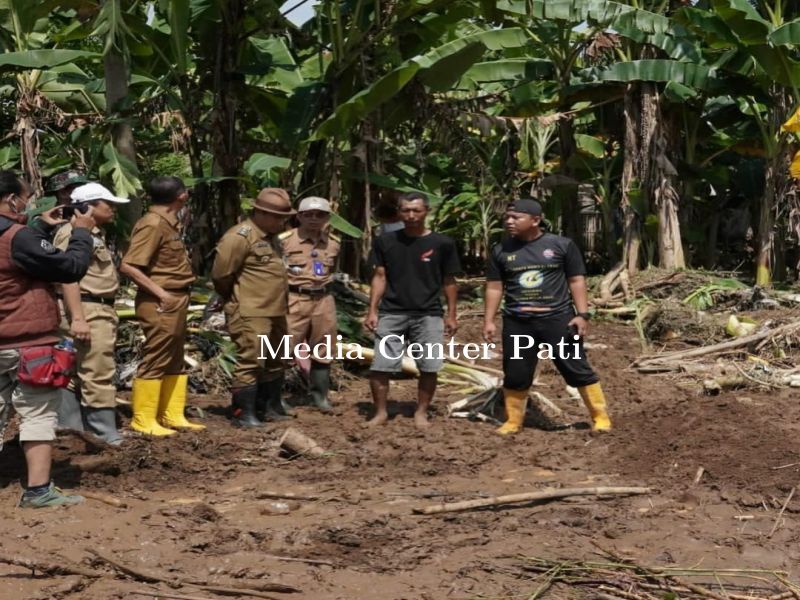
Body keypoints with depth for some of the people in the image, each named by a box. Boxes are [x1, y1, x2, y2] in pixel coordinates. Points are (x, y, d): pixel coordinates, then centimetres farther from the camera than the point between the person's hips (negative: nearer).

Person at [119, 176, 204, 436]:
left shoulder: (169, 223, 12)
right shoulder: (153, 224, -16)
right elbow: (128, 266, -22)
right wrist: (159, 292, -20)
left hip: (177, 300, 10)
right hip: (161, 303, -10)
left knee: (174, 361, 15)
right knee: (155, 361, -3)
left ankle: (172, 415, 24)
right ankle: (144, 419, 4)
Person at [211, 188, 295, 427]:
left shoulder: (271, 237, 15)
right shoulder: (240, 237, -17)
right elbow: (220, 274, -16)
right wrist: (234, 299, -1)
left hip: (274, 313, 10)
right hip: (251, 314, -10)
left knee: (274, 362, 17)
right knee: (250, 362, -9)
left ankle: (271, 407, 29)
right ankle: (243, 414, -2)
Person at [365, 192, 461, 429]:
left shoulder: (442, 243, -1)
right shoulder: (385, 241, 4)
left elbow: (449, 281, 5)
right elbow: (380, 277, 8)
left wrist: (451, 315, 4)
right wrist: (372, 310, 1)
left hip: (429, 315, -1)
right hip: (391, 314, 1)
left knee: (429, 368, -1)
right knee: (380, 366, -3)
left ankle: (421, 413, 16)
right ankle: (380, 412, 12)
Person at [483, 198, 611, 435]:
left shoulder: (562, 245, -1)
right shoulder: (501, 251, 6)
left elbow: (576, 281, 1)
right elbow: (494, 287, 10)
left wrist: (582, 314, -6)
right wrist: (489, 320, 4)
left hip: (558, 318, -2)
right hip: (517, 322, 3)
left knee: (577, 369, 0)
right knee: (515, 374, 7)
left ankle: (600, 417, 11)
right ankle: (513, 421, 22)